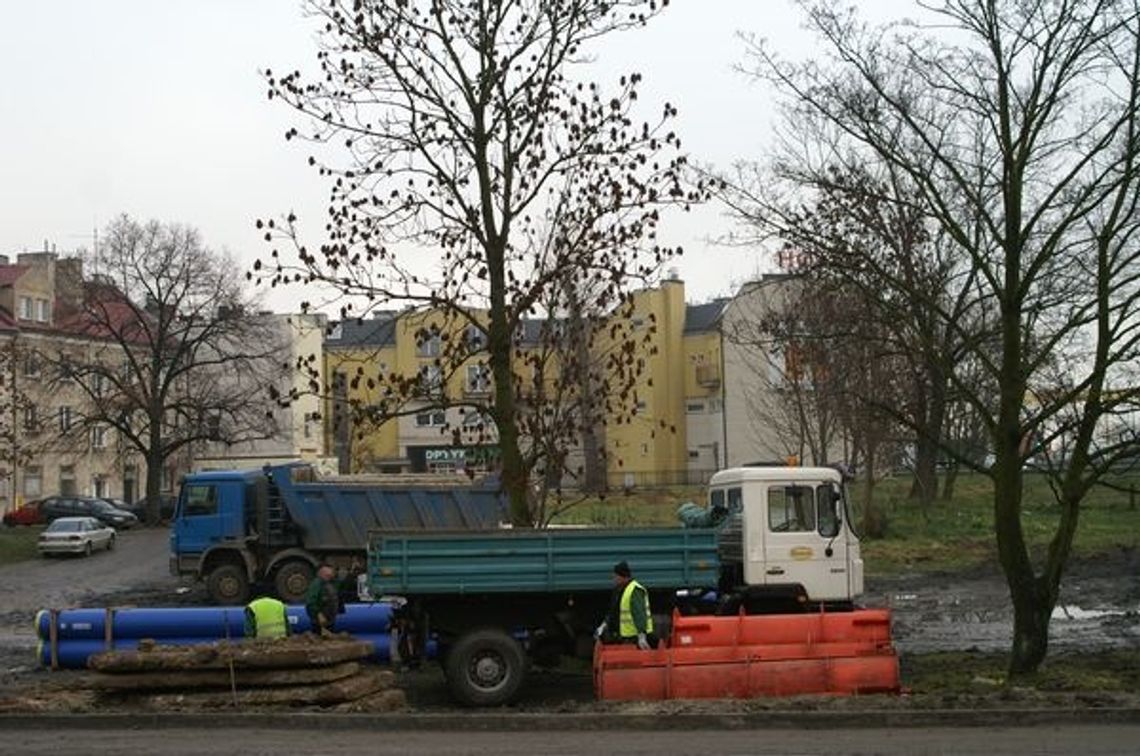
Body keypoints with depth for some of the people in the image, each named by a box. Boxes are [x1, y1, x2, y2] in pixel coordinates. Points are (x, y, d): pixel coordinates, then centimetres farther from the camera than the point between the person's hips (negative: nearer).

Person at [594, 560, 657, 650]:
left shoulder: (635, 591, -19)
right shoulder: (618, 590, 12)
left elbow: (639, 615, -27)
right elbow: (613, 612, 23)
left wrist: (641, 637, -33)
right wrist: (604, 625, 12)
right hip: (623, 637, 9)